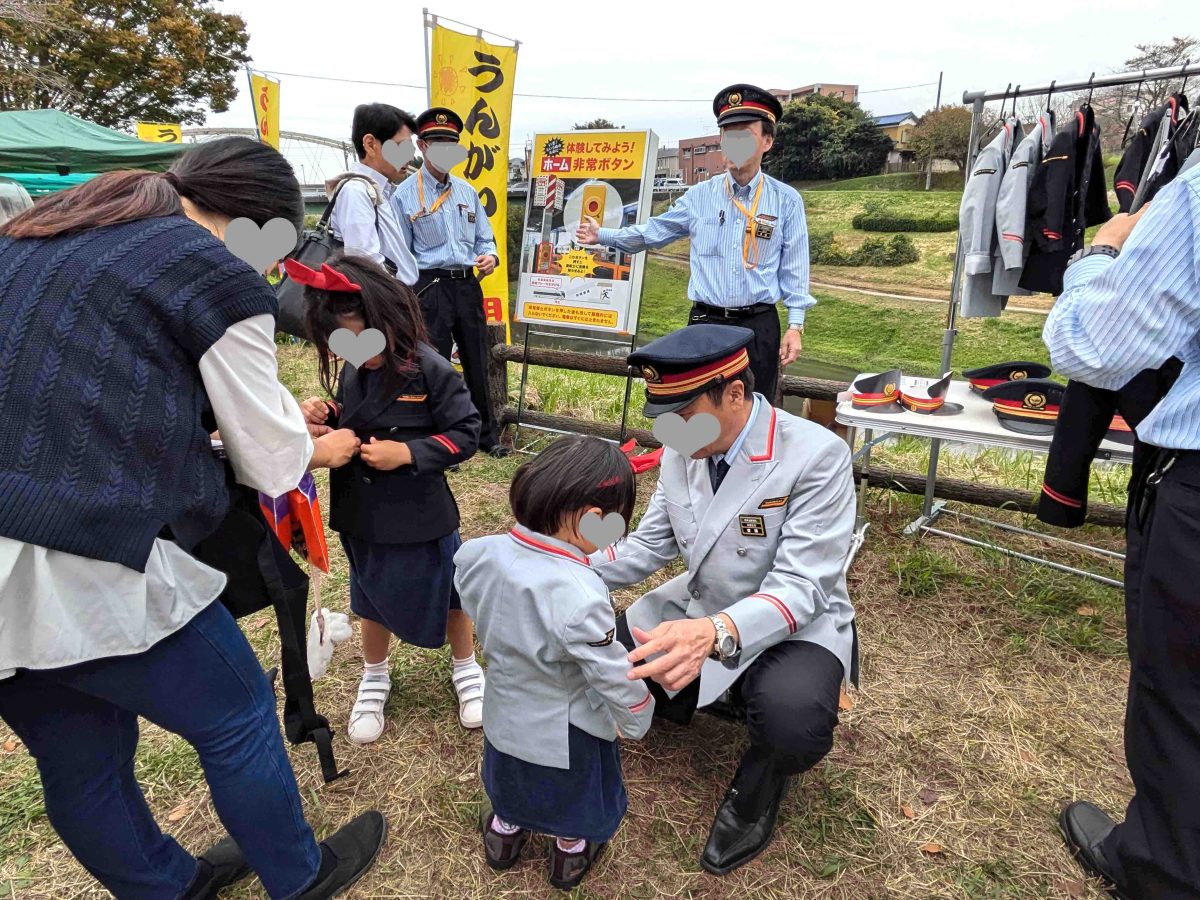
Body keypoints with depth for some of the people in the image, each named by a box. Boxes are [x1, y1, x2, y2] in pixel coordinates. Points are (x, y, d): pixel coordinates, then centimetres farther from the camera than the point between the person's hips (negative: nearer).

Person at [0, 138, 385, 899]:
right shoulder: (219, 277, -6)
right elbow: (272, 465, -1)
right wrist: (321, 451, 21)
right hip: (80, 560, -8)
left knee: (81, 760, 23)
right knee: (237, 714, 16)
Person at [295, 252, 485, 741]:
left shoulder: (430, 371, -20)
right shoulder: (351, 374, -4)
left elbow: (465, 435, -16)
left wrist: (407, 453, -25)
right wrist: (324, 417, -10)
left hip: (420, 517, -5)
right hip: (363, 516, 5)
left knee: (449, 593, 16)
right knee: (373, 598, 22)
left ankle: (466, 669, 42)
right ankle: (374, 680, 46)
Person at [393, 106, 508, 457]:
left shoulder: (468, 191, 12)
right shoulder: (405, 195, -2)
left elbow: (484, 238, 18)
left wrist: (490, 257, -5)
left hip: (468, 285, 5)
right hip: (430, 288, -5)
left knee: (478, 364, 13)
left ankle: (487, 435, 28)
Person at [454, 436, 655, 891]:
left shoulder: (481, 554, -19)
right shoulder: (578, 597, -39)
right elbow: (616, 678, -27)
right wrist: (637, 721, -6)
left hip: (504, 713, 5)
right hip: (565, 737, -5)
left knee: (512, 783, 36)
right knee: (577, 803, 28)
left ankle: (504, 831, 60)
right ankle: (571, 852, 53)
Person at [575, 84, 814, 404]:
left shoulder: (786, 201, 1)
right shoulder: (699, 196, 5)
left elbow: (794, 270, 1)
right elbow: (652, 232, 14)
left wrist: (795, 325, -4)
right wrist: (601, 235, 13)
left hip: (759, 326, -1)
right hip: (705, 321, 1)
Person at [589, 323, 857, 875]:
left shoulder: (816, 456, -26)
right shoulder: (680, 453, -6)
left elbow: (800, 586, -31)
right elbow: (648, 545, 2)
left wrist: (715, 634, -49)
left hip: (792, 624, -6)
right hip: (699, 608, 6)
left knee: (790, 722, -35)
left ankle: (762, 777, 4)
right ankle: (720, 701, 19)